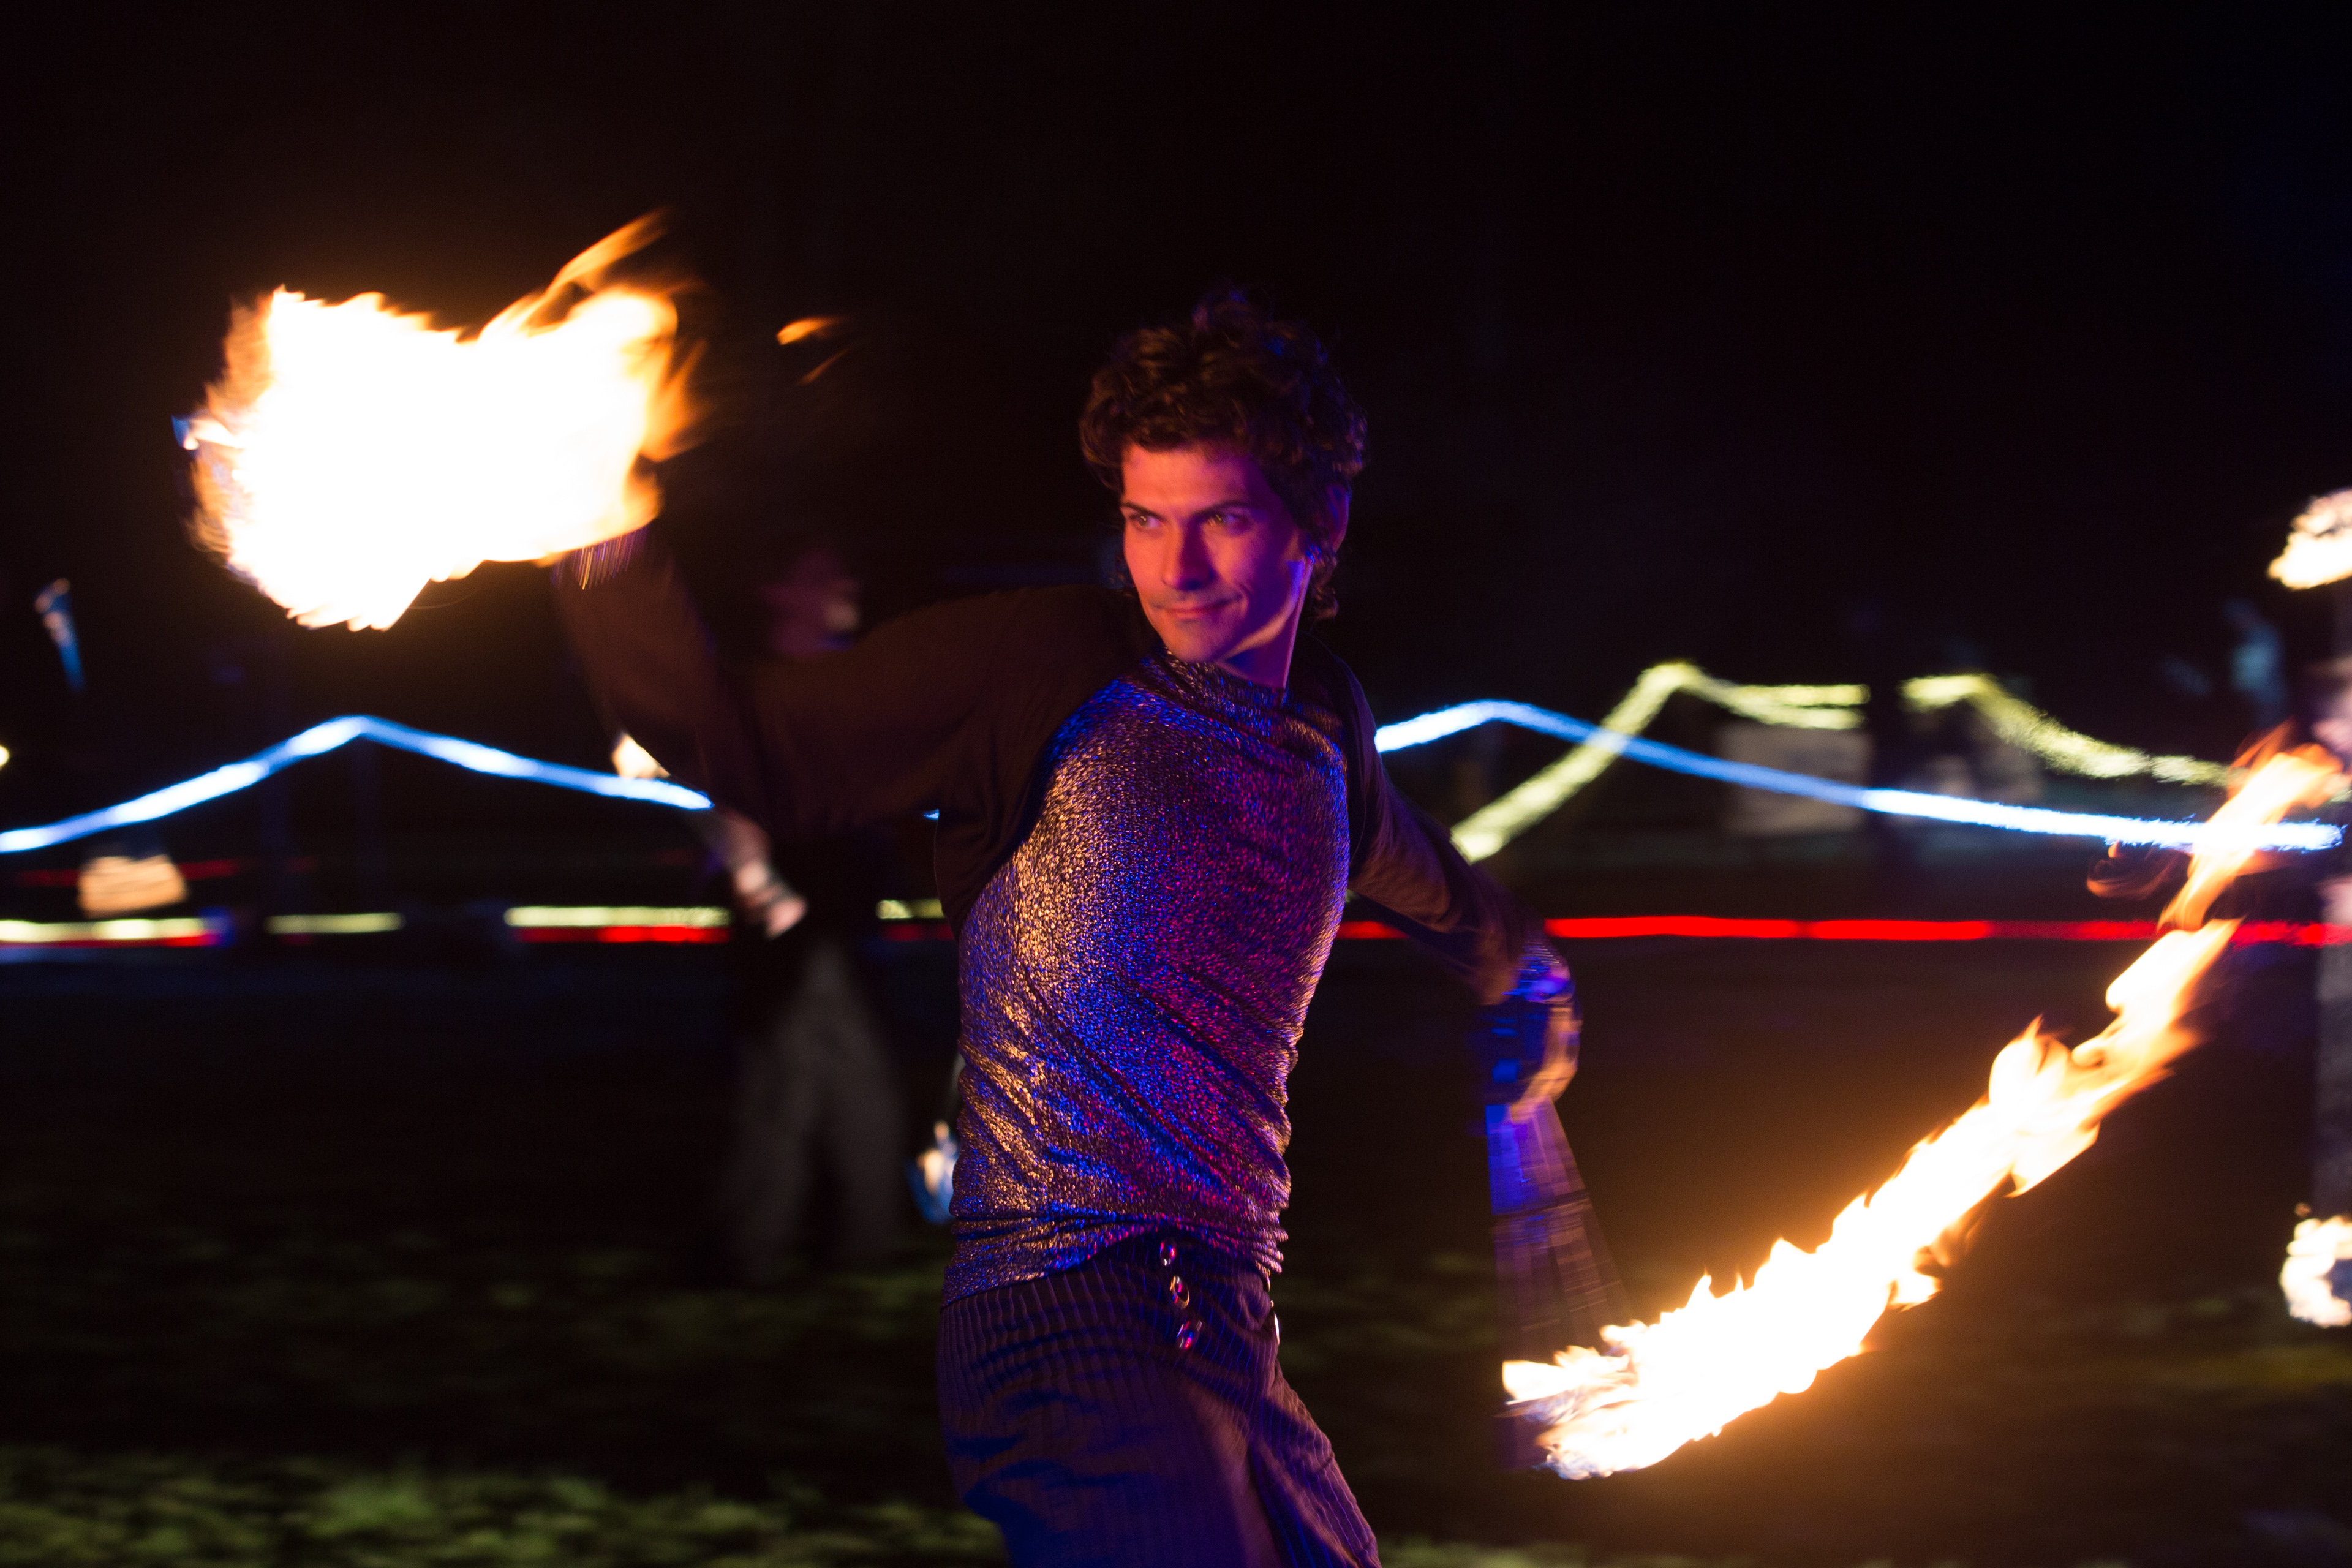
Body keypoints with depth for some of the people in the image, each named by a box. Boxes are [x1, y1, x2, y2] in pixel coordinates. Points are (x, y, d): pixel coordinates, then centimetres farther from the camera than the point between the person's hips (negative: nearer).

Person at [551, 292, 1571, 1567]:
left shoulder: (1323, 722, 15)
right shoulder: (1044, 667, -3)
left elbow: (1415, 876, 38)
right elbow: (751, 754, -7)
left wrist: (1524, 977, 57)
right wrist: (607, 551, -20)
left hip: (1227, 1341, 7)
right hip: (1069, 1316, -7)